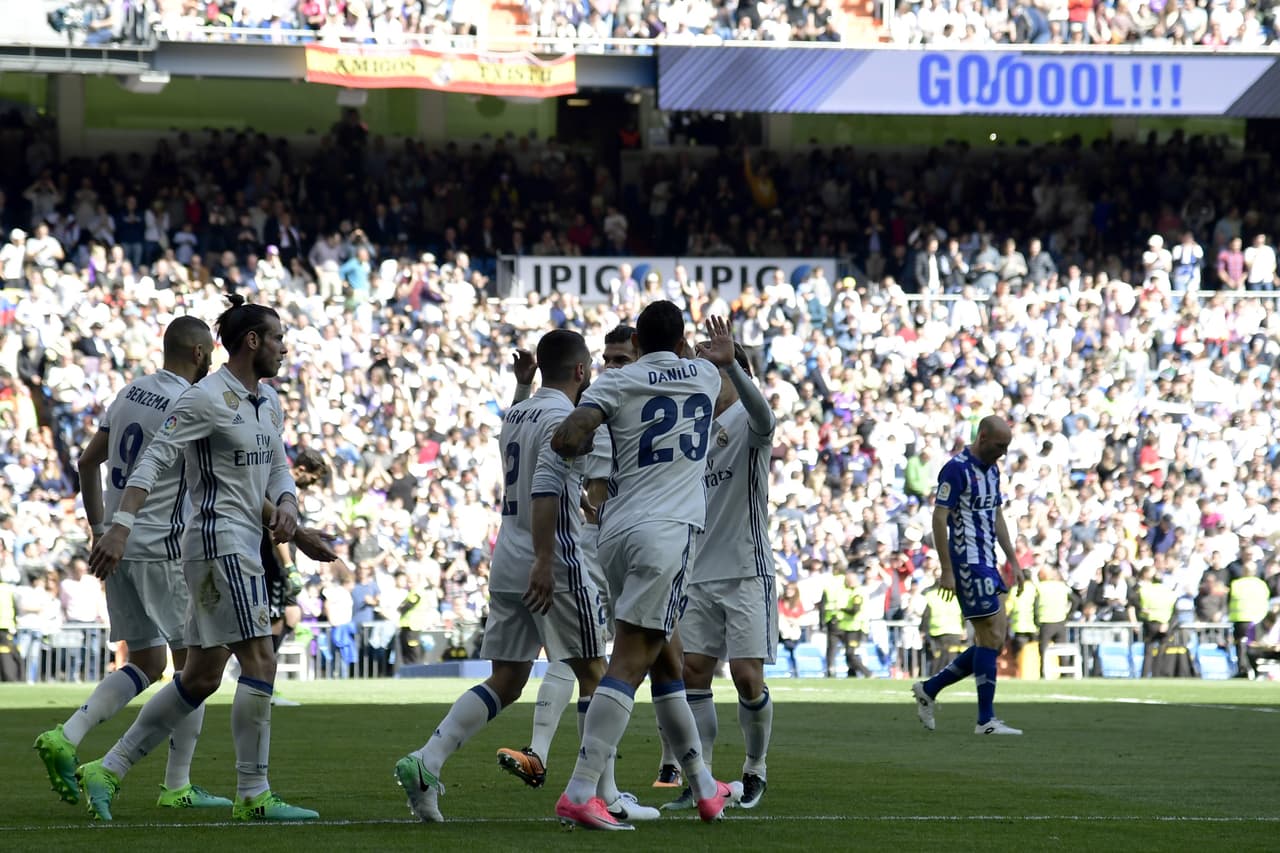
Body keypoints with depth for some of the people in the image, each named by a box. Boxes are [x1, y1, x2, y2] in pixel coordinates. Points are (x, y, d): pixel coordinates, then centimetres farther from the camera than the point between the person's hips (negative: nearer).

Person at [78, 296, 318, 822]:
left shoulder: (268, 402, 15)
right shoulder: (208, 398, -13)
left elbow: (278, 467, 23)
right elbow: (153, 460, -18)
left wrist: (286, 503, 0)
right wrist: (122, 525, -27)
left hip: (243, 543, 10)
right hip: (219, 538, -10)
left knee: (201, 676, 10)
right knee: (260, 660, -11)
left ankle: (106, 771, 13)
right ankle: (253, 796, -6)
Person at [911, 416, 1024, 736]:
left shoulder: (992, 470, 14)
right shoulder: (957, 469, -13)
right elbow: (939, 518, -16)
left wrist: (1012, 560, 19)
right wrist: (947, 570, -19)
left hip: (987, 565, 9)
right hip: (967, 563, -9)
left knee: (993, 642, 8)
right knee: (991, 638, -8)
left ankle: (929, 689, 18)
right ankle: (986, 720, -4)